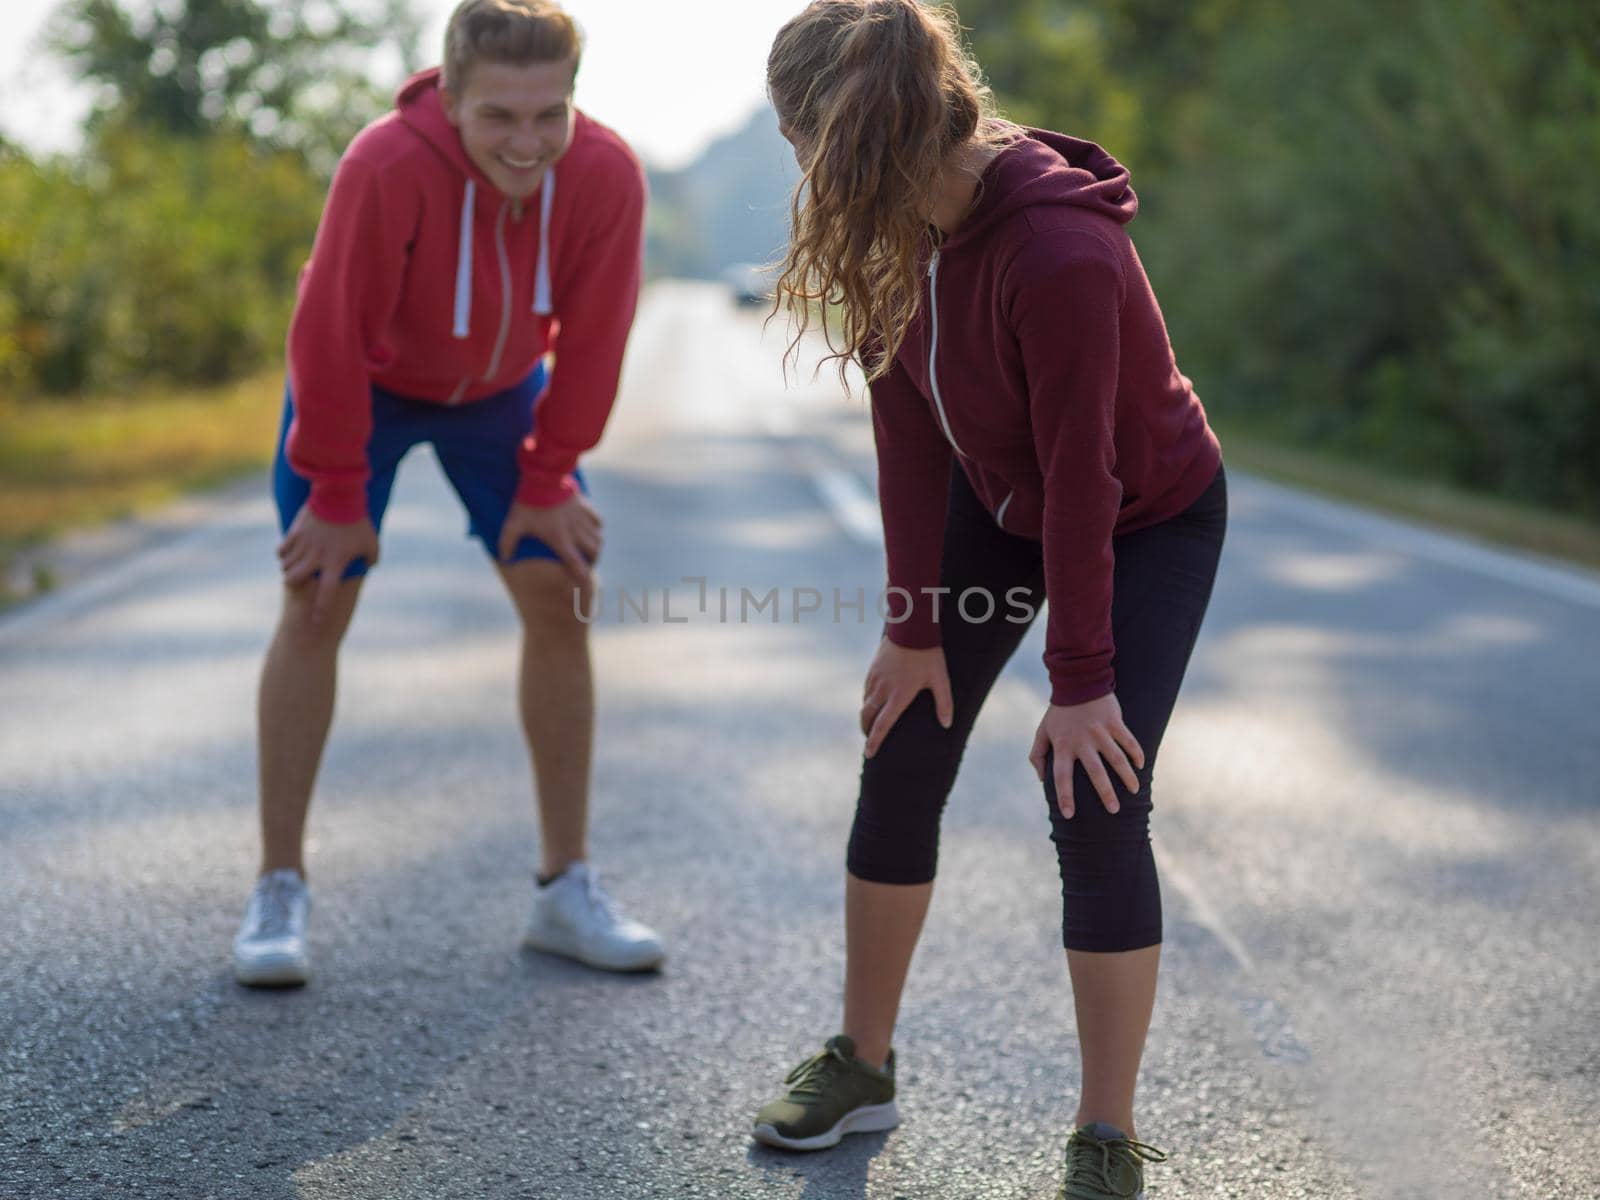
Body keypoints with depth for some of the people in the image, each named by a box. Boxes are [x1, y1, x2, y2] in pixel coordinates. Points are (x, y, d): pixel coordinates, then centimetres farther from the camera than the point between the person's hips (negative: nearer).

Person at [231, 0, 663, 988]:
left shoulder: (608, 175, -29)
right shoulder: (387, 167, -38)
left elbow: (591, 339, -16)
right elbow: (333, 334, -28)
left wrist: (547, 481, -9)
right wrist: (338, 497, -20)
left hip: (501, 391, 3)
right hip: (366, 386, -3)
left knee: (560, 600, -3)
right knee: (316, 609, -7)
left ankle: (567, 888, 8)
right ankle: (280, 890, 4)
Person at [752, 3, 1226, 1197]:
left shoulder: (1059, 252, -36)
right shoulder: (902, 222, -14)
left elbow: (1081, 478, -31)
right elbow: (906, 418, -10)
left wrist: (1082, 681, -23)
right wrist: (917, 627, -9)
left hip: (1149, 523, -7)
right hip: (996, 499, 7)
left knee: (1095, 804, -14)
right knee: (902, 759, 5)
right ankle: (862, 1066, 21)